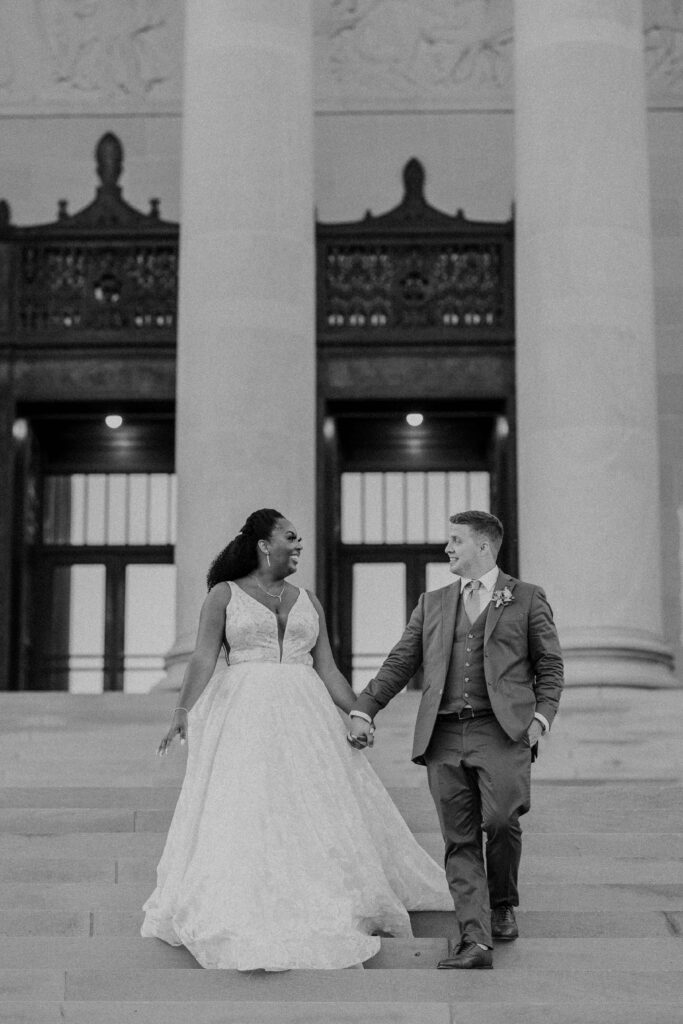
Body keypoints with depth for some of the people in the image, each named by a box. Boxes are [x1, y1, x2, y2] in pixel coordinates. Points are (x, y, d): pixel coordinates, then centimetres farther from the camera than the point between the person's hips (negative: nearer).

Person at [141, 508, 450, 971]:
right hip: (244, 716, -4)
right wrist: (183, 711, -19)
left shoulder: (308, 601, 14)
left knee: (318, 814, 2)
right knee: (243, 814, -8)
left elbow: (327, 670, 11)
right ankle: (247, 927, -3)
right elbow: (204, 658, -5)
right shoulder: (224, 594, 4)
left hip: (305, 718, 4)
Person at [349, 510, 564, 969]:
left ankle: (503, 904, 11)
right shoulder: (433, 603, 21)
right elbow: (399, 663, 19)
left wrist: (541, 715, -2)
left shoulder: (527, 599, 12)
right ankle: (475, 940, -4)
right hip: (444, 734, 3)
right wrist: (364, 709, 9)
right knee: (460, 840, -2)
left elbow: (550, 664, 12)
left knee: (500, 820, -17)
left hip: (502, 729, -3)